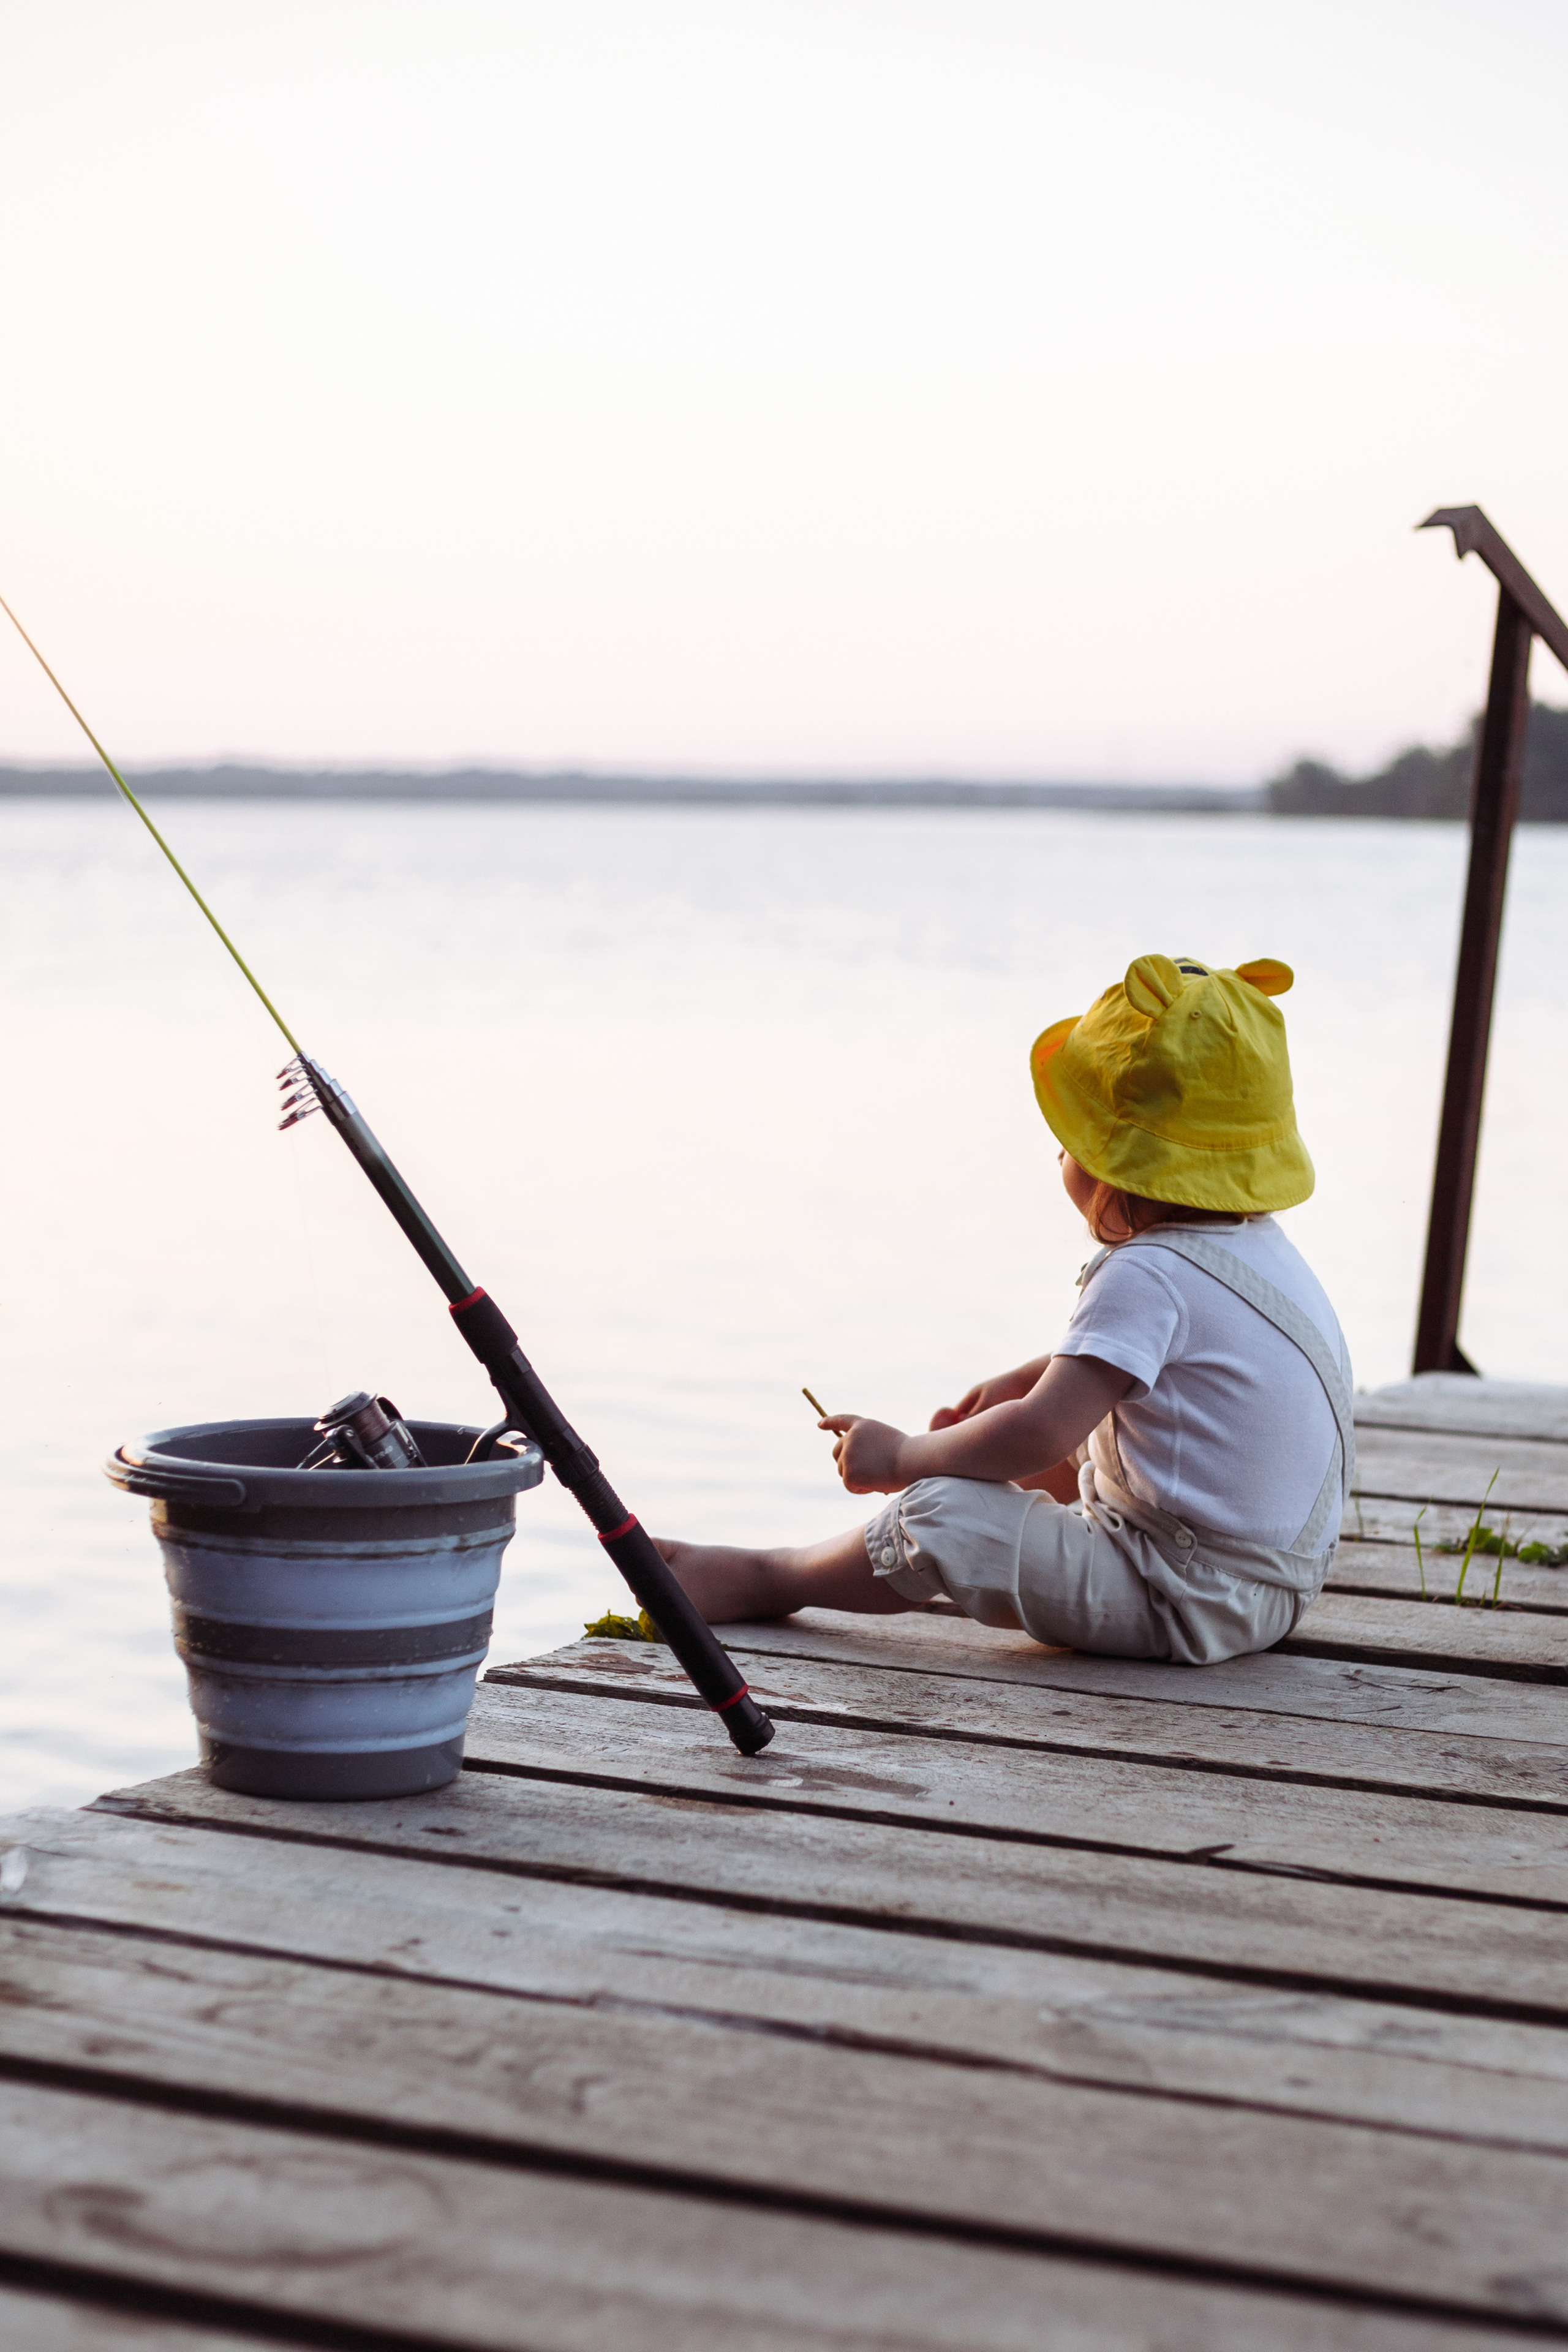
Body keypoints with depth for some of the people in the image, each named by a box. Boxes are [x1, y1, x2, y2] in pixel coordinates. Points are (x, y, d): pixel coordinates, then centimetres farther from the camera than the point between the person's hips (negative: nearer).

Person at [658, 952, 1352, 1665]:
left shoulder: (1146, 1276, -23)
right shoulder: (1261, 1246, 9)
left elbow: (1041, 1433, -27)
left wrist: (900, 1457, -13)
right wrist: (1023, 1380, 24)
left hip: (1187, 1604, -11)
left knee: (943, 1517, -15)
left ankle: (764, 1581, 6)